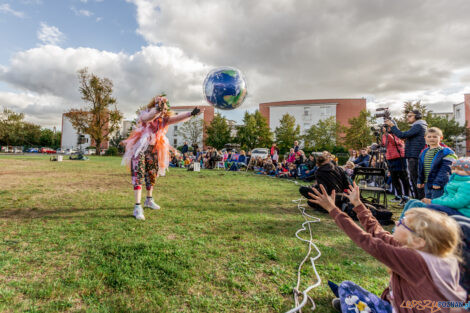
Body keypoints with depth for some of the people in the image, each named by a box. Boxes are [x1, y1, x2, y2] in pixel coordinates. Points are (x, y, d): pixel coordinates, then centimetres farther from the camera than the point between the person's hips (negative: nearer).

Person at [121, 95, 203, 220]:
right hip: (140, 150, -6)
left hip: (153, 151, 6)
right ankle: (137, 207, -13)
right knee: (138, 176, -12)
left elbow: (177, 118, -13)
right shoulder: (145, 114, -10)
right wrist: (157, 110, -56)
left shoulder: (163, 119, 3)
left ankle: (149, 200, 32)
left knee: (152, 175, 14)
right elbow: (147, 118, -35)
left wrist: (191, 114, -29)